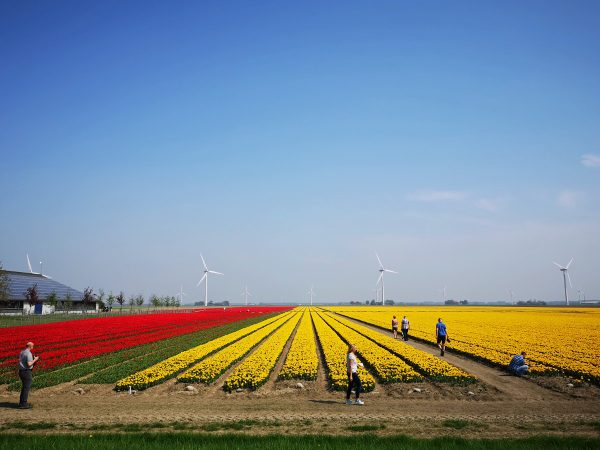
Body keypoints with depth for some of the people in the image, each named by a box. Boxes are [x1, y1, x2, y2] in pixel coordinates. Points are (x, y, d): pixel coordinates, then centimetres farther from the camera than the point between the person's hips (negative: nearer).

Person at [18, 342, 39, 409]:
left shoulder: (22, 352, 10)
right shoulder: (29, 354, -18)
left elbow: (20, 360, 17)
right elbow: (29, 364, -24)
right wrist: (35, 360, -9)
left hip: (21, 371, 9)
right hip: (27, 372, -9)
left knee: (25, 387, 20)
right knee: (26, 388, -3)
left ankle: (21, 402, 26)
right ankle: (23, 404, -1)